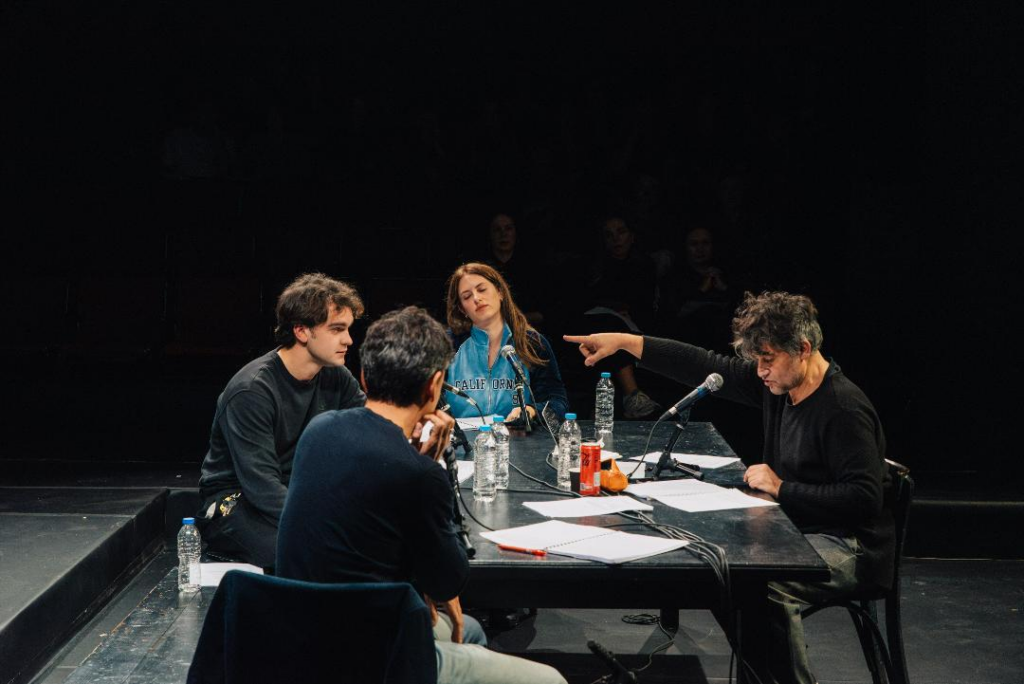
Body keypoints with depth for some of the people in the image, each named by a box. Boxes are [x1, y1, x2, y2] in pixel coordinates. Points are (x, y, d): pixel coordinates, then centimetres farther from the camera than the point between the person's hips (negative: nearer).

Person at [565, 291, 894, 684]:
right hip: (799, 529, 10)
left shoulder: (845, 410, -22)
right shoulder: (777, 384, 4)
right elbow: (708, 369, 6)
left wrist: (781, 488, -20)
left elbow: (864, 499, -26)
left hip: (850, 547, -10)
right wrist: (626, 342, 2)